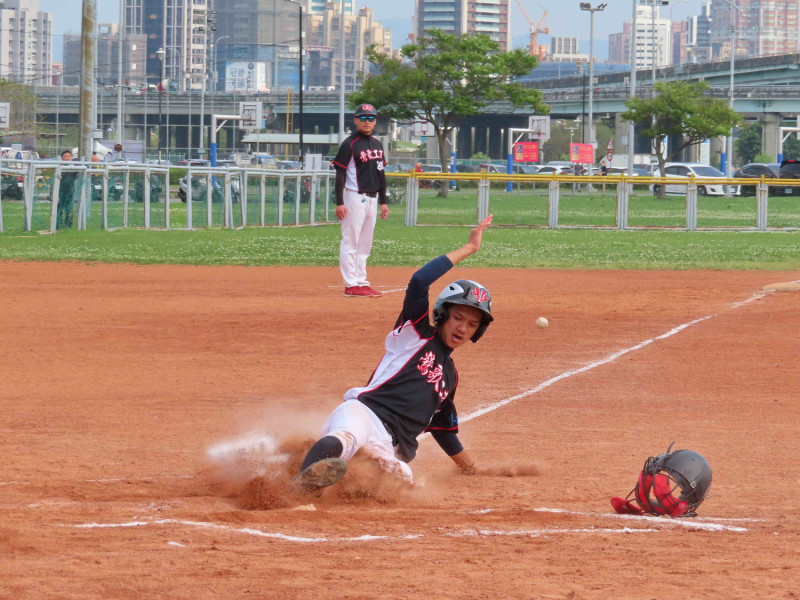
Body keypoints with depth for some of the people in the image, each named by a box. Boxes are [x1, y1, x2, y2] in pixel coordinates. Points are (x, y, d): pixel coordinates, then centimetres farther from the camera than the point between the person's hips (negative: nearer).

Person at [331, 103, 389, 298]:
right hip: (355, 197, -8)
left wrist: (383, 201, 18)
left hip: (372, 199, 8)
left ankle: (361, 282, 16)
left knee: (365, 244, 11)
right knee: (351, 241, -6)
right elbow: (340, 175, -12)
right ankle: (351, 285, -7)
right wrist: (339, 203, -18)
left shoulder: (377, 144, 14)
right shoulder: (350, 145, -9)